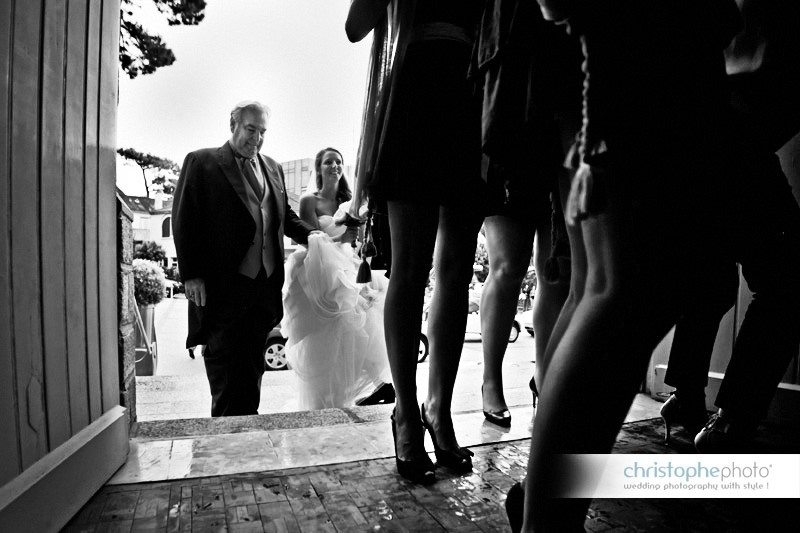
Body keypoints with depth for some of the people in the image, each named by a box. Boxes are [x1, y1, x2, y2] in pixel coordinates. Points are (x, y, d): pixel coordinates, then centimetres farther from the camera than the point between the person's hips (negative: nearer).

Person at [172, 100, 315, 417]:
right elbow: (184, 220, -3)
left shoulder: (273, 168, 18)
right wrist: (191, 274, -10)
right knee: (224, 366, -1)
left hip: (265, 283, 5)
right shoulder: (201, 162, 2)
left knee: (253, 364, 13)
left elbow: (285, 216, 22)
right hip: (223, 285, -5)